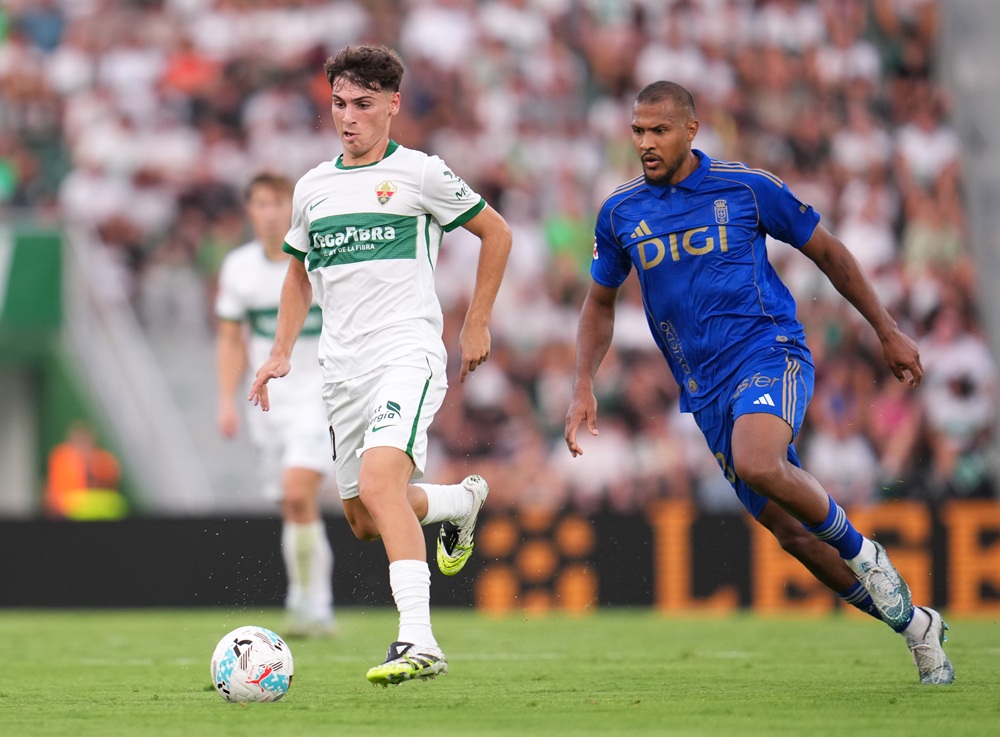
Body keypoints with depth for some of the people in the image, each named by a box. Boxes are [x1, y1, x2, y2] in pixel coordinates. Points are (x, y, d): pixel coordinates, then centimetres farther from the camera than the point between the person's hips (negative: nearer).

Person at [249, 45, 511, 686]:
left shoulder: (418, 173, -2)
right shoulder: (313, 187, 13)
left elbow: (496, 232, 8)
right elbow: (300, 271, 29)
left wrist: (478, 324, 7)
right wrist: (282, 353, 19)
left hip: (408, 352, -6)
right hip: (342, 369, 6)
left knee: (378, 482, -28)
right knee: (365, 521, 10)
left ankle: (419, 643, -33)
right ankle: (462, 500, 41)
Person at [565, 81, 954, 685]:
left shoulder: (747, 188, -3)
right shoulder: (620, 214, 6)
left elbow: (828, 253, 8)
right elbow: (601, 303, 19)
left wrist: (888, 332, 9)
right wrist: (584, 386, 6)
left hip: (770, 351, -4)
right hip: (704, 387, 4)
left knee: (757, 464, -35)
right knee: (793, 533, 0)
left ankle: (864, 554, -10)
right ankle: (915, 624, 18)